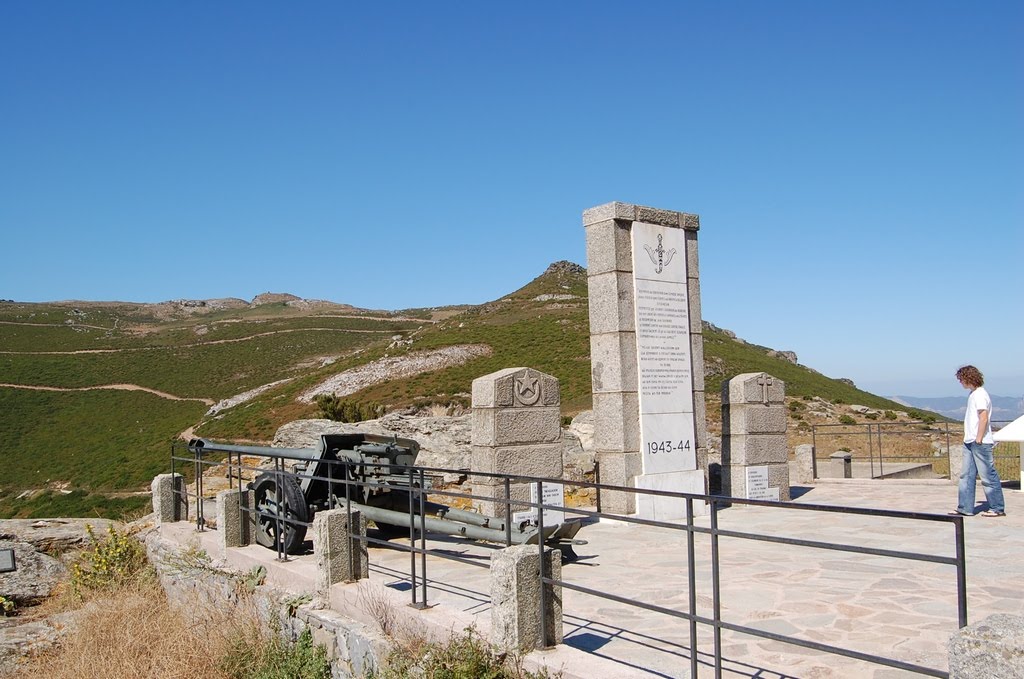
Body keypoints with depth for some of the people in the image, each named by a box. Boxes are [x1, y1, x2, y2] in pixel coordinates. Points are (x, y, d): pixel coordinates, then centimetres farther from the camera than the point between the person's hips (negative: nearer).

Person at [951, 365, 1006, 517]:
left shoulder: (980, 394, -14)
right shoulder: (973, 394, 15)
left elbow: (984, 418, -19)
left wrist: (978, 439, -18)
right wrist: (969, 438, 15)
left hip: (980, 443, -10)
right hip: (970, 442, 10)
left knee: (988, 476, -1)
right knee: (966, 475, 9)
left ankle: (998, 508, 7)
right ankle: (965, 508, 12)